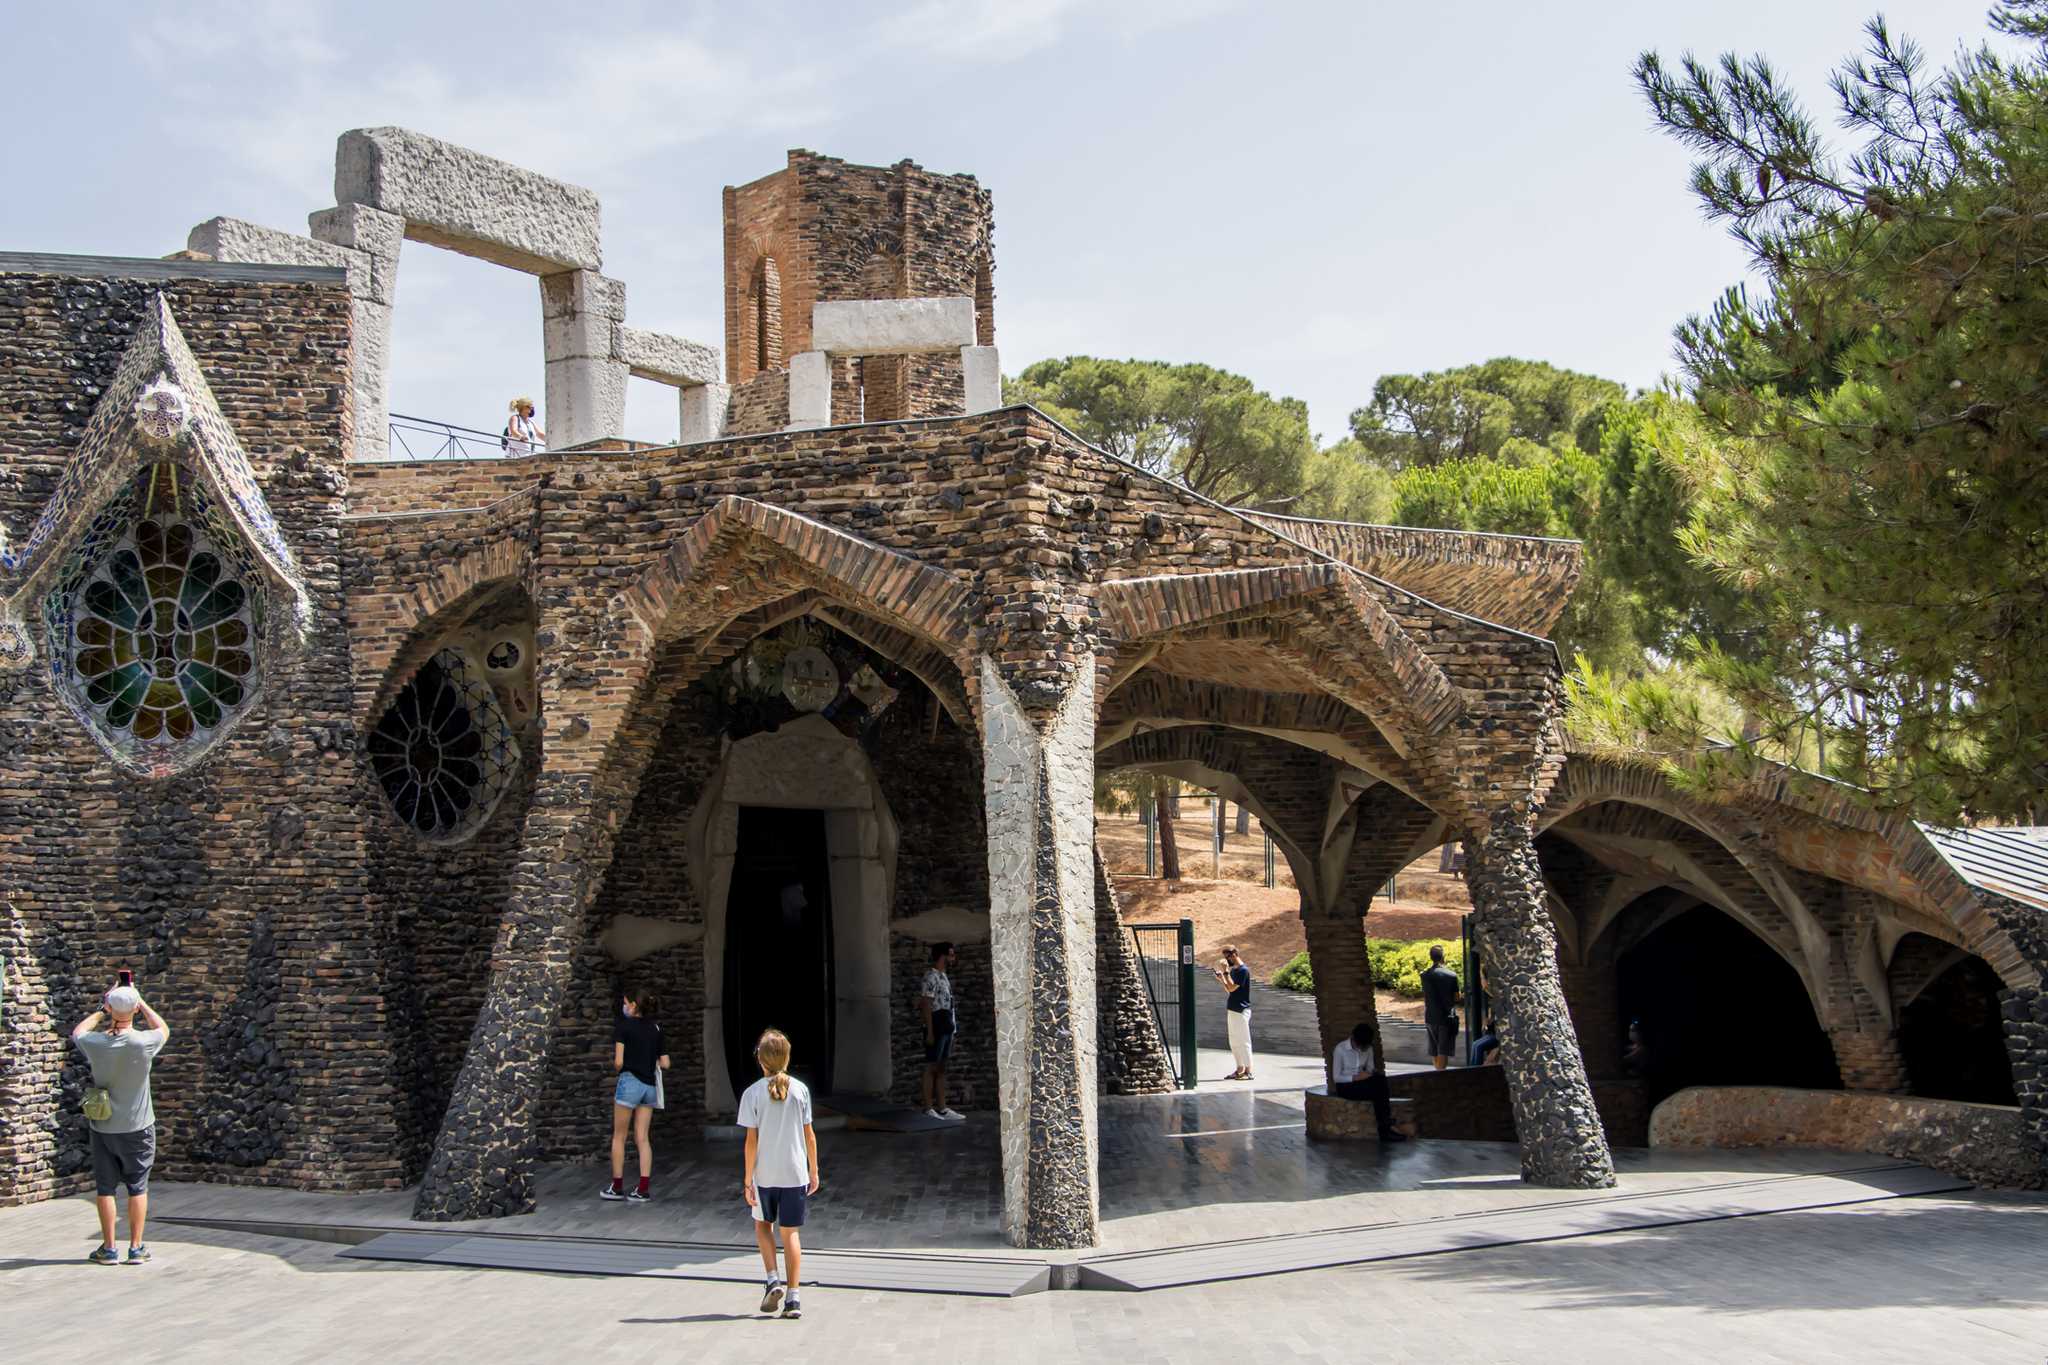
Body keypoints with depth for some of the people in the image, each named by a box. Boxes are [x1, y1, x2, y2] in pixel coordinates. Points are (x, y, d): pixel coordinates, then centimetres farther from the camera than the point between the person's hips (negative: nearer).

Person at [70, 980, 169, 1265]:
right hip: (138, 1127, -1)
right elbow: (164, 1029, 8)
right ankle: (136, 1248, 11)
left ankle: (108, 1249, 11)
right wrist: (141, 1002, 10)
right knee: (138, 1187, 8)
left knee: (105, 1187, 8)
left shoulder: (95, 1043, -13)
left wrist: (102, 1011, 16)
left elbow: (77, 1032, 13)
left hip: (102, 1126, 1)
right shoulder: (144, 1043, -17)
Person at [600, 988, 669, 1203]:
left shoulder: (623, 1026, -5)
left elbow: (618, 1061, -11)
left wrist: (619, 1067, 10)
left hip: (630, 1081, -5)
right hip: (650, 1085, 5)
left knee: (619, 1136, 8)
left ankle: (617, 1187, 13)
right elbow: (665, 1064, 8)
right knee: (642, 1138, 6)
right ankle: (643, 1190, 1)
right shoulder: (655, 1029, 11)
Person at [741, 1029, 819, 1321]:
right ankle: (792, 1298, 5)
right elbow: (809, 1135, 2)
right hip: (795, 1173, 1)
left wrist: (748, 1179, -2)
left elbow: (751, 1140, -8)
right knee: (790, 1233, 8)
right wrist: (814, 1172, 12)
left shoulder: (753, 1093, -7)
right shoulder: (800, 1089, -1)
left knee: (763, 1224, 21)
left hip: (764, 1175, -1)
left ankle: (773, 1280, 7)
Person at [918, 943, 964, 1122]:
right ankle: (928, 1109, -3)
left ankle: (942, 1108, 13)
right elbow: (926, 1005, -17)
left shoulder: (944, 976, 17)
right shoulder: (931, 976, -12)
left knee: (941, 1069, 10)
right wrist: (930, 1032, -20)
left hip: (946, 1028, 9)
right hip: (936, 1028, -9)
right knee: (932, 1068, -5)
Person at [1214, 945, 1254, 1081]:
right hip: (1232, 1010, 10)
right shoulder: (1233, 970, 14)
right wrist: (1222, 979, 4)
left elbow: (1232, 988, -22)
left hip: (1241, 1011, -10)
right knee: (1234, 1042, 12)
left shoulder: (1243, 970, -15)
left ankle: (1248, 1071, -2)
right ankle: (1240, 1069, 18)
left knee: (1243, 1041, -6)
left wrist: (1226, 972, -18)